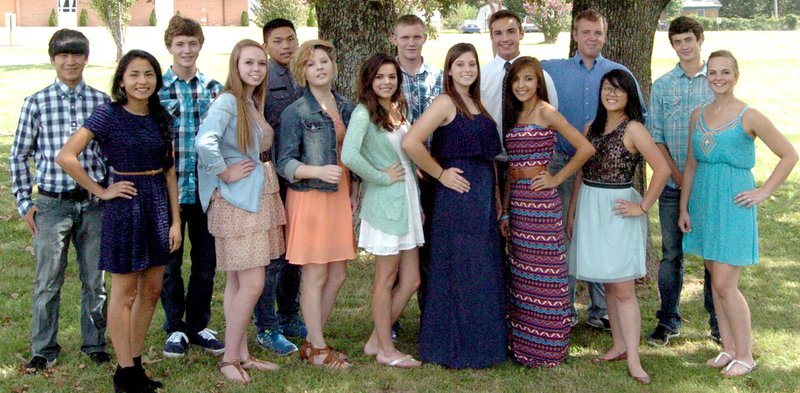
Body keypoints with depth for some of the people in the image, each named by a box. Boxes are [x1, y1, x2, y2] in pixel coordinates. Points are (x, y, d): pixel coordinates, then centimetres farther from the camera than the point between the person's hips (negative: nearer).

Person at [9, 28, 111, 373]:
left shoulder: (102, 101, 3)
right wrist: (24, 203, 2)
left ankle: (94, 344, 25)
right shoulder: (36, 103, 0)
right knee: (48, 281, 4)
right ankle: (44, 350, 18)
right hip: (52, 203, -1)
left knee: (95, 280, 9)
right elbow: (18, 156, 5)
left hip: (95, 203, 1)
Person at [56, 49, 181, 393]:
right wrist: (101, 192, -13)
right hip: (125, 206, -6)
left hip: (159, 205, 6)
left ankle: (135, 364, 25)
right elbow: (65, 157, -18)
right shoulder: (108, 114, -10)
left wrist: (175, 220, 5)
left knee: (152, 290, 11)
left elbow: (169, 171, 9)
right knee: (125, 293, 3)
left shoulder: (160, 117, 7)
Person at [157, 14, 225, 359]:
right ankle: (175, 328, 21)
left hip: (206, 188, 3)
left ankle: (198, 325, 24)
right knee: (169, 262, 7)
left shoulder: (214, 88, 6)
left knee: (206, 262, 10)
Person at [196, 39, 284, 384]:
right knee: (252, 284, -8)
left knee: (238, 281, 13)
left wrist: (264, 169, 8)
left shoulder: (255, 102, 13)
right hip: (237, 201, -8)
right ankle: (230, 358, 4)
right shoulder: (227, 101, -14)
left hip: (260, 197, 8)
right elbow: (205, 143, -30)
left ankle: (242, 354, 19)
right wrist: (226, 173, -18)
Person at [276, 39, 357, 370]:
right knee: (315, 275, -1)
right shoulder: (295, 113, -7)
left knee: (338, 274, 8)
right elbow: (285, 163, -10)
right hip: (310, 197, -6)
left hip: (340, 196, 6)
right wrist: (318, 172, -26)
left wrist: (354, 192, 13)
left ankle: (312, 341, 22)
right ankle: (317, 349, 11)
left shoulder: (346, 107, 11)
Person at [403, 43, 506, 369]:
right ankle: (455, 349, 8)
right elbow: (411, 143, -22)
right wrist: (440, 174, -13)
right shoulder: (446, 102, -9)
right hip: (457, 198, -8)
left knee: (485, 272, 11)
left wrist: (496, 200, 15)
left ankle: (480, 343, 22)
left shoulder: (476, 104, 16)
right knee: (459, 272, -3)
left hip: (483, 200, 8)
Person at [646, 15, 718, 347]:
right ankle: (668, 322, 16)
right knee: (671, 254, 6)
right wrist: (679, 176, -7)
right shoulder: (662, 86, 7)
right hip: (672, 185, 1)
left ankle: (719, 323, 14)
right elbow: (655, 136, 4)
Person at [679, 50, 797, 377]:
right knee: (717, 281, 11)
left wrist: (763, 192, -7)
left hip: (733, 205, -6)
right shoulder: (698, 115, 7)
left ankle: (745, 356, 7)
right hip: (703, 202, 6)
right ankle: (728, 349, 21)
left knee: (724, 284, -7)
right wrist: (684, 208, 9)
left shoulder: (749, 117, -9)